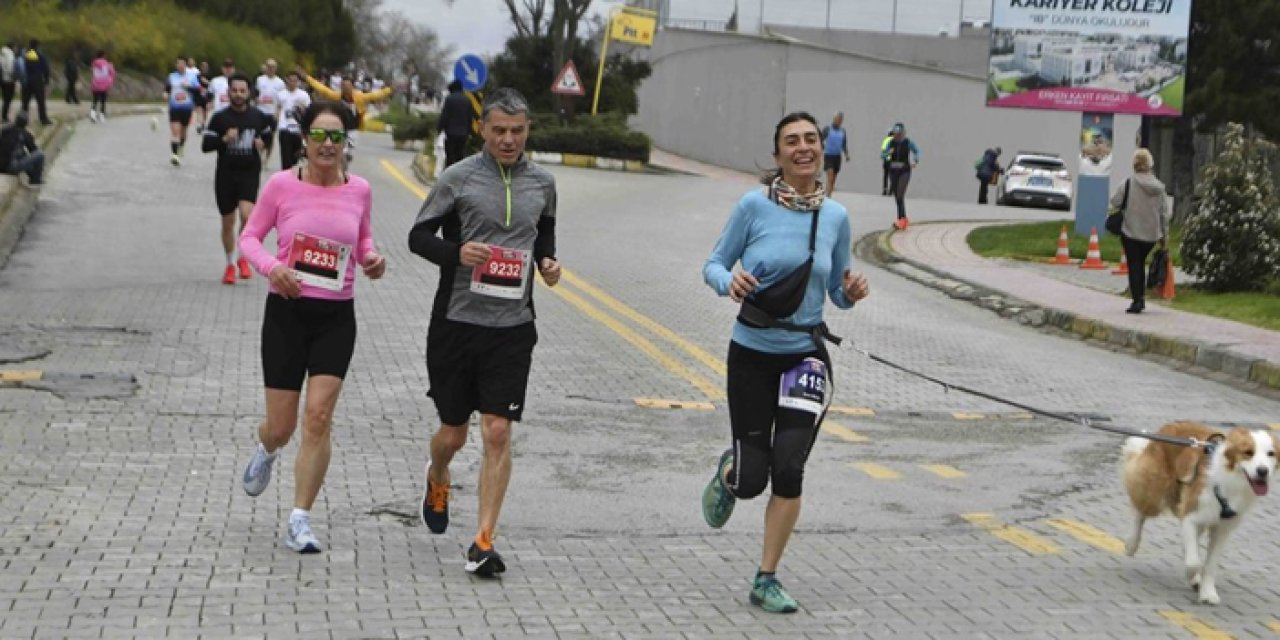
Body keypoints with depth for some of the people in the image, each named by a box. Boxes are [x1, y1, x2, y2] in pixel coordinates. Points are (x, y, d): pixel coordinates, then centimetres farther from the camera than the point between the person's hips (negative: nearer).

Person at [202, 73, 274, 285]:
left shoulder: (257, 116, 2)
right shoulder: (219, 118, -3)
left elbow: (267, 132, 23)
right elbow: (205, 146, -6)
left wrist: (262, 142, 2)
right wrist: (224, 139, -22)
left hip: (249, 174, 0)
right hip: (226, 174, 0)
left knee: (247, 214, -22)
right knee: (228, 222, 9)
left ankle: (244, 258, -2)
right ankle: (230, 265, 28)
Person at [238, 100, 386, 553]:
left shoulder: (359, 190, 2)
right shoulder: (282, 185, -4)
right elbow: (249, 236, 3)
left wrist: (372, 260, -5)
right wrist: (270, 266, -17)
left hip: (336, 316, 1)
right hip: (287, 310, -1)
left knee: (319, 416, -10)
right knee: (282, 425, 4)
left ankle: (300, 521, -1)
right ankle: (266, 449, 44)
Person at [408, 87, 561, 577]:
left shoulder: (542, 183, 7)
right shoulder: (458, 178, -4)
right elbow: (419, 235, 0)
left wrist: (547, 261, 3)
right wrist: (457, 252, -19)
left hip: (512, 326, 1)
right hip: (457, 320, -1)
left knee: (497, 432, -8)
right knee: (453, 432, 10)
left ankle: (483, 542, -3)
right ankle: (437, 480, 46)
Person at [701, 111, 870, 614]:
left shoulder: (835, 216, 0)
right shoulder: (755, 205, -8)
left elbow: (837, 294, 9)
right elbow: (714, 265, -2)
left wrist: (851, 294, -14)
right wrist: (729, 281, -24)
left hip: (806, 355, 2)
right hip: (753, 353, -1)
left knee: (789, 468, -9)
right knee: (751, 478, 0)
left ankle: (766, 581, 6)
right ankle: (728, 472, 40)